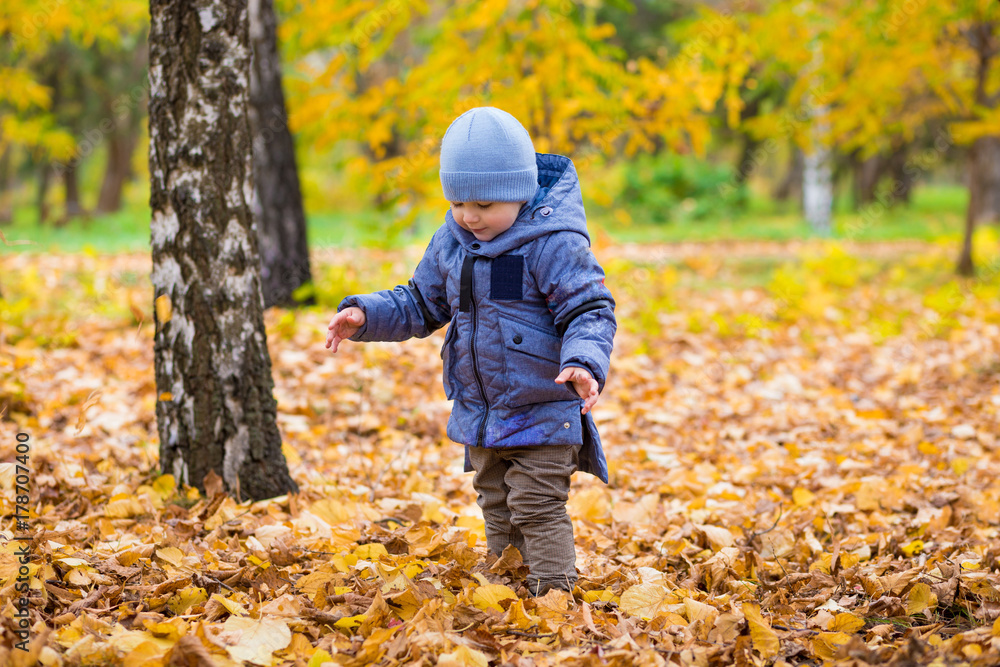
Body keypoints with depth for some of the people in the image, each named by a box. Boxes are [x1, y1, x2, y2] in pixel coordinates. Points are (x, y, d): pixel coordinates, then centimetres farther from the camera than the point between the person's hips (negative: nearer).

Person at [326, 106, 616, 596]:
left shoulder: (553, 243, -17)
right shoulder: (451, 243, 3)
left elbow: (591, 312, -19)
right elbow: (421, 306, 15)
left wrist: (585, 362, -38)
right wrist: (364, 316, 1)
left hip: (543, 412, -7)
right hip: (479, 414, 7)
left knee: (538, 509, -7)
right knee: (498, 512, 16)